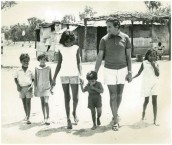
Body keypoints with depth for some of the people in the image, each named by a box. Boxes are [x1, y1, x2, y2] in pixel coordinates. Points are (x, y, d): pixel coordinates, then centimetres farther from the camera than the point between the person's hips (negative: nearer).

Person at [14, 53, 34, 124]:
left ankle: (28, 118, -6)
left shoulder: (30, 71, -4)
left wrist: (31, 85, -9)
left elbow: (33, 79, 5)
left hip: (28, 88, -2)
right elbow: (15, 78, 5)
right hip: (21, 88, 2)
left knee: (28, 103, -5)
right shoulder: (18, 71, -2)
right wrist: (18, 85, -6)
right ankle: (26, 116, 30)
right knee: (24, 102, 13)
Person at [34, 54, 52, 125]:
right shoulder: (37, 68, 3)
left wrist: (51, 87, 1)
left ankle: (48, 118, -6)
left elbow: (50, 78, 5)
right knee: (42, 103, 8)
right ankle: (44, 118, 15)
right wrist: (35, 89, 3)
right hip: (39, 87, 2)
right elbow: (35, 79, 6)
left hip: (47, 87, -2)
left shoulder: (48, 68, 1)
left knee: (46, 102, -12)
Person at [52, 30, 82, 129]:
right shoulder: (61, 49, 5)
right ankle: (68, 119, 9)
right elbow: (59, 64, 9)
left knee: (75, 97, -2)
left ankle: (74, 112, 28)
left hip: (74, 75, -1)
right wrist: (54, 78, 7)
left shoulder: (76, 48, 1)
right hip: (64, 75, 1)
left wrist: (81, 75, -12)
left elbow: (79, 63, 0)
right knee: (67, 98, 3)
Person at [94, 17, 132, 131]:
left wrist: (130, 72, -1)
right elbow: (100, 57, -2)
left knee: (119, 94, 10)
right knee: (113, 95, -3)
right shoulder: (104, 39, -4)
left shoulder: (125, 38, -3)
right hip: (109, 70, -1)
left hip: (122, 69, 1)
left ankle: (115, 114, 33)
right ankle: (116, 120, 4)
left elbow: (128, 56, 2)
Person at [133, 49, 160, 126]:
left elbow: (157, 74, -9)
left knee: (154, 101, -4)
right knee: (146, 101, 7)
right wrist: (132, 78, -12)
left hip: (154, 84, 1)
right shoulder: (144, 63, -1)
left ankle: (155, 120, 0)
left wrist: (154, 65, -16)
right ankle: (143, 112, 37)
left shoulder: (156, 64, 2)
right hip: (146, 84, -1)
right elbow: (139, 73, 1)